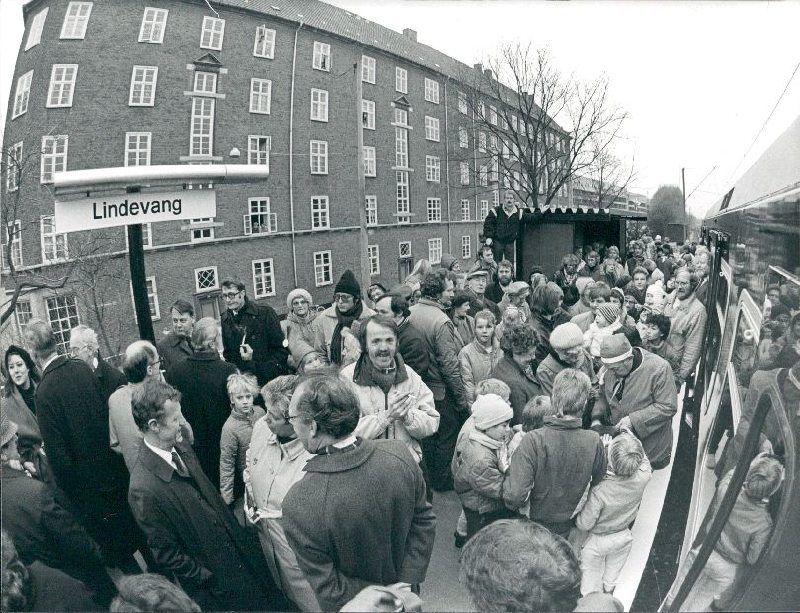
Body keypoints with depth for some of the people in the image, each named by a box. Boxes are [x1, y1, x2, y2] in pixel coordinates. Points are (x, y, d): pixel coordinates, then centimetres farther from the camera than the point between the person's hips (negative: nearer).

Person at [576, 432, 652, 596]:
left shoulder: (599, 491, -39)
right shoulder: (643, 478, -29)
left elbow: (584, 525, -26)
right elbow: (644, 461, -3)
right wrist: (629, 434, -4)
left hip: (597, 541, -4)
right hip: (623, 538, 4)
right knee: (612, 577, 29)